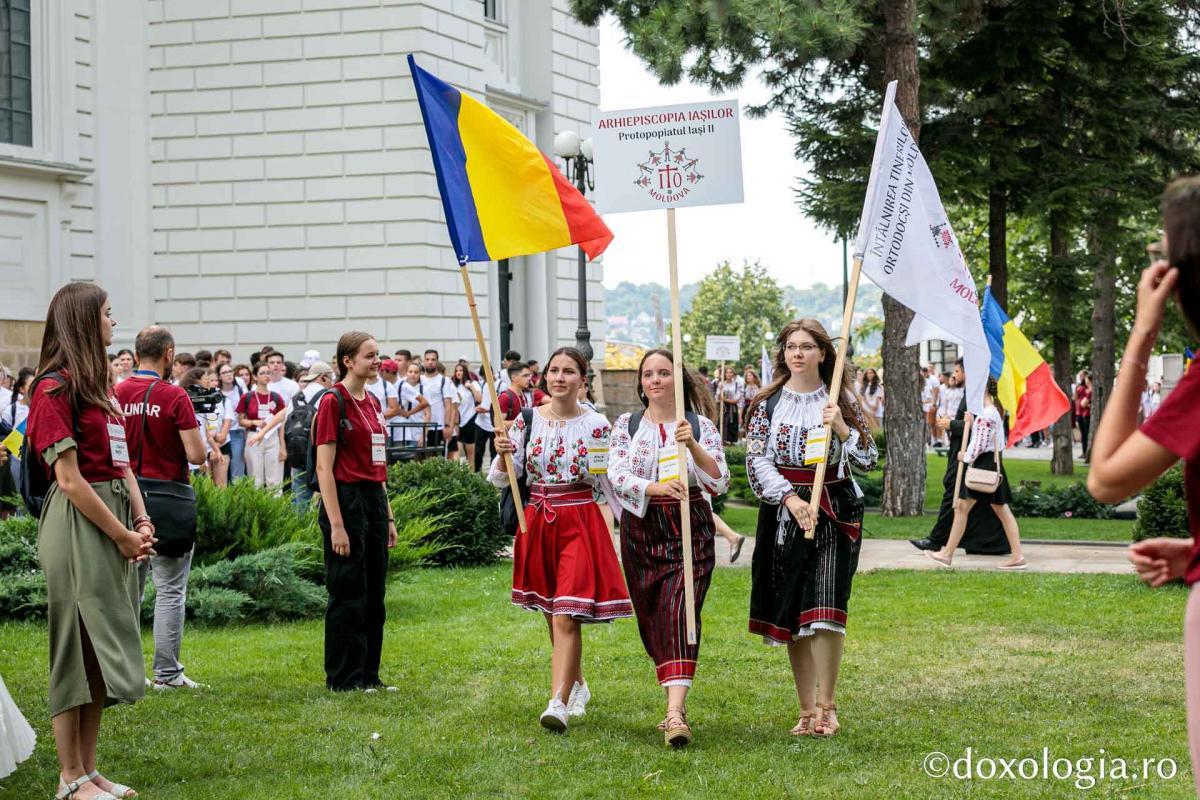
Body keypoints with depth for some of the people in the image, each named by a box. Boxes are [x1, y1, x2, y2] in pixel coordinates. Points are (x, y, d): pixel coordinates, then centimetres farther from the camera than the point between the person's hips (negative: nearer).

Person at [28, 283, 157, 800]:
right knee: (77, 647, -3)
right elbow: (69, 478, -15)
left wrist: (141, 521, 1)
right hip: (78, 525, -9)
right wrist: (123, 535, -12)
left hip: (116, 523, 9)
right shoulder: (56, 388, -11)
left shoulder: (100, 385, 16)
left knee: (102, 650, 11)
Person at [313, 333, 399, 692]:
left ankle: (368, 674, 18)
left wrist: (387, 516, 17)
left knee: (373, 594, 11)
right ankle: (343, 678, 7)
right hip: (346, 499, -8)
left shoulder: (372, 403, 14)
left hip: (374, 499, 8)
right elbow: (324, 467, -14)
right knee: (348, 595, -2)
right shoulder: (333, 402, -11)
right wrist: (336, 525, -18)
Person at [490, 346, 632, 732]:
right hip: (538, 522, 4)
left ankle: (558, 703, -19)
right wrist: (503, 454, -15)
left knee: (565, 617, -15)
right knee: (553, 616, 15)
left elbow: (606, 486, 3)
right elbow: (500, 480, 0)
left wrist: (595, 469, -14)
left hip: (580, 523, -4)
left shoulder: (596, 425, -4)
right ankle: (578, 686, 35)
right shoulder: (527, 420, 3)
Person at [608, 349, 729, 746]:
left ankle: (675, 712, -26)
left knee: (679, 613, -17)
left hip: (690, 531, -3)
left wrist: (693, 445, -21)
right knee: (651, 618, 6)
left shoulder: (701, 426, 4)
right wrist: (656, 488, -26)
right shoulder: (626, 425, 7)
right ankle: (677, 704, 22)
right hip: (641, 531, 3)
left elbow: (719, 482, -6)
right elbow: (617, 476, -8)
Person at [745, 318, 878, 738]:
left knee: (824, 607, -14)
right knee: (790, 613, 2)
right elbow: (757, 459, -2)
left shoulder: (842, 403, 5)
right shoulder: (767, 403, 6)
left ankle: (826, 706, -6)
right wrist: (791, 499, -15)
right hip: (782, 512, 2)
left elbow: (868, 460, 4)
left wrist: (841, 427, -12)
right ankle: (807, 708, 10)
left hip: (833, 511, -2)